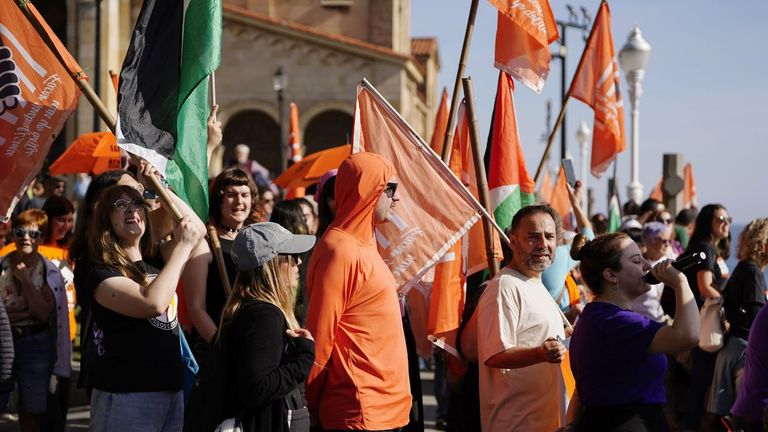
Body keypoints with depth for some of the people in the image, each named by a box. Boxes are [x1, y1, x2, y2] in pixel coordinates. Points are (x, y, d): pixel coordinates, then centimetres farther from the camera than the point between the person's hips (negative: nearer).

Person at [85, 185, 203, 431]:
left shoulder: (154, 265, 15)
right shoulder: (101, 274, -9)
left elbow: (198, 232, 20)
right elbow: (153, 303, -25)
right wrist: (182, 246, -16)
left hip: (171, 392, 7)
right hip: (126, 396, -7)